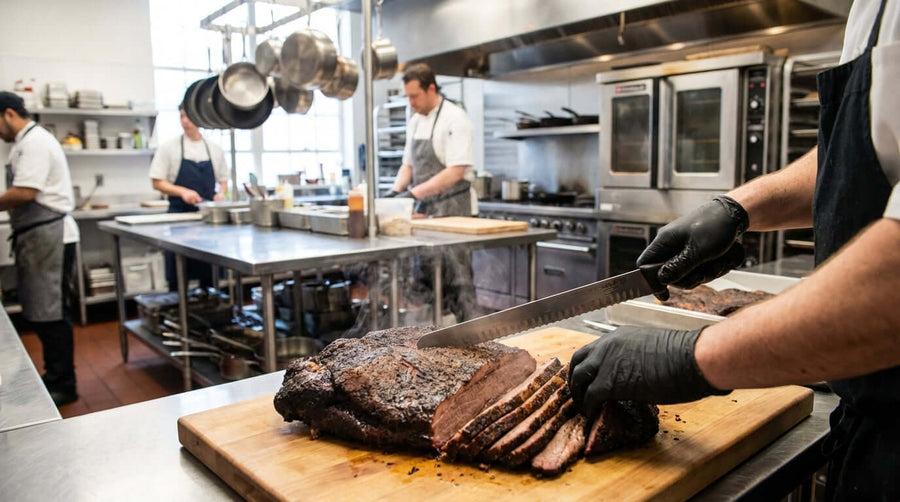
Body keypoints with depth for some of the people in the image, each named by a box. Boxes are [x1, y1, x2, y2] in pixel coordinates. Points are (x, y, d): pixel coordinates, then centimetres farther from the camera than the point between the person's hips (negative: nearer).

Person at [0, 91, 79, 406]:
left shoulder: (34, 142, -13)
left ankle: (63, 386, 6)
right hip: (37, 237, 10)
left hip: (50, 236, -10)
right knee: (39, 311, 14)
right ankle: (54, 376, 25)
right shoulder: (27, 142, 18)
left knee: (50, 313, -4)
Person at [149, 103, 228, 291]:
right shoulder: (169, 147, -1)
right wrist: (183, 191, -17)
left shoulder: (214, 150, 7)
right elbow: (157, 183, -2)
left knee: (209, 272, 7)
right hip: (180, 213, -2)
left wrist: (221, 193, -6)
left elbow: (223, 180, 15)